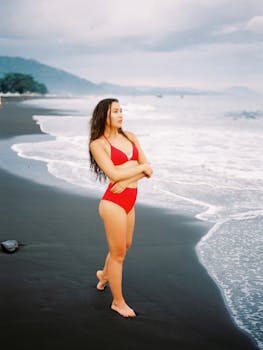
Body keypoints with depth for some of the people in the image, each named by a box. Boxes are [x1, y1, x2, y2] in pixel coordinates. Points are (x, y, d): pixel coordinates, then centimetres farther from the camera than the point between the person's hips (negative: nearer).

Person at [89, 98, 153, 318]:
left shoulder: (130, 137, 9)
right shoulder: (98, 144, -9)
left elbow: (147, 169, 4)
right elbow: (114, 174, -18)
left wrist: (128, 179, -12)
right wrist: (141, 167, -8)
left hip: (129, 200, 7)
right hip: (114, 202, -7)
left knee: (125, 246, 25)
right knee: (118, 253, 6)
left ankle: (104, 274, 54)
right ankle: (118, 301, 24)